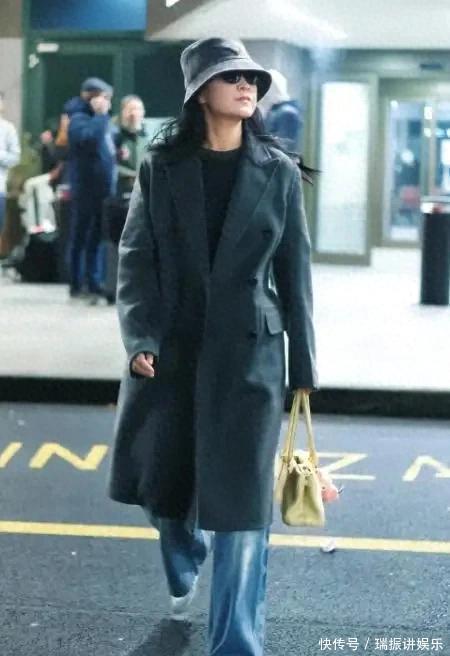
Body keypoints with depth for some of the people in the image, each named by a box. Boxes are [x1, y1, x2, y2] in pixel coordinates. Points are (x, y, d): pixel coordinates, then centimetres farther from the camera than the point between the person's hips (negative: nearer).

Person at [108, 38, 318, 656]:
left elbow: (295, 272, 4)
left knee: (240, 501, -5)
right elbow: (136, 258, -1)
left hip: (249, 351, -1)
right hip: (170, 349, 2)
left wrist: (303, 364, 3)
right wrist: (140, 338, -14)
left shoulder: (280, 172, 2)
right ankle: (184, 572, 48)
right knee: (163, 485, 15)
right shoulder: (161, 168, 2)